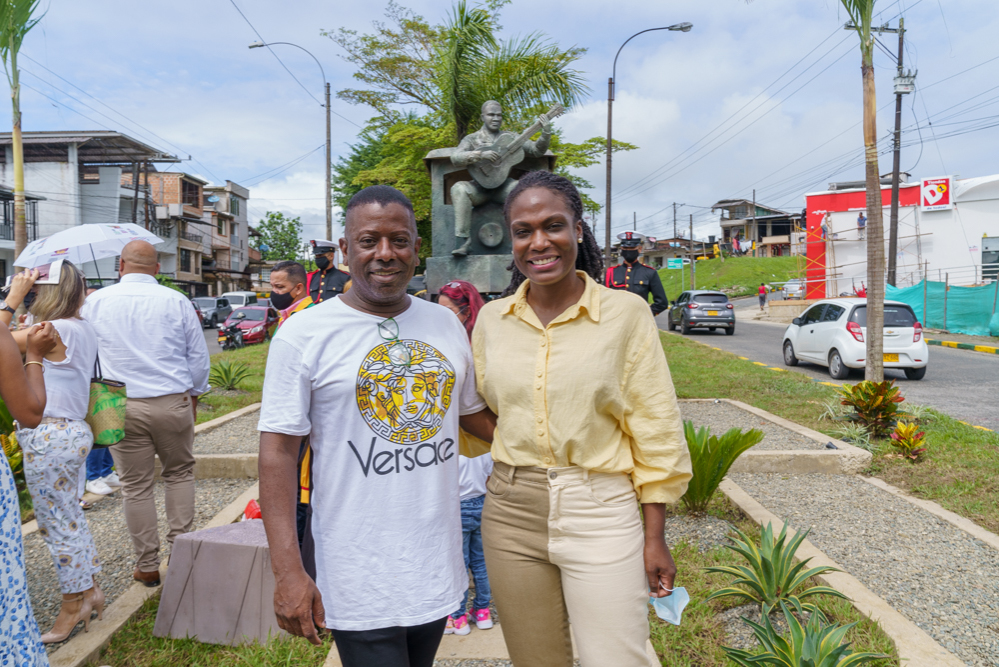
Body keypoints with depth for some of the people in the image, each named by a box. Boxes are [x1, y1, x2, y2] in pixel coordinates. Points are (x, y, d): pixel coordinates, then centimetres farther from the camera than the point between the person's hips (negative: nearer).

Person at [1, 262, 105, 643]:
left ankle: (74, 604, 17)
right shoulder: (82, 329, 8)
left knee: (58, 524, 4)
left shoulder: (55, 331, -20)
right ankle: (89, 590, 30)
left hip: (49, 437, -9)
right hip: (71, 430, 9)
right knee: (70, 517, 19)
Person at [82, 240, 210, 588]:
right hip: (173, 403, 0)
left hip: (121, 407, 0)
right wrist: (194, 395, 18)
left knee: (135, 487, 8)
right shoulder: (176, 301, 0)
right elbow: (199, 356, 5)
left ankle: (147, 566, 18)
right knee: (179, 473, 16)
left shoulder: (95, 301, 2)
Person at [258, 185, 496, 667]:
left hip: (438, 566, 5)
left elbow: (474, 413, 14)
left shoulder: (446, 325, 4)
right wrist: (288, 572, -16)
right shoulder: (303, 334, -10)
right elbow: (278, 452, -11)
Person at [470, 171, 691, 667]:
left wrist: (655, 538, -5)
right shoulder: (491, 319, 3)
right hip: (511, 513, 4)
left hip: (601, 513, -3)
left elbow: (655, 431, -4)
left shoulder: (626, 312, -6)